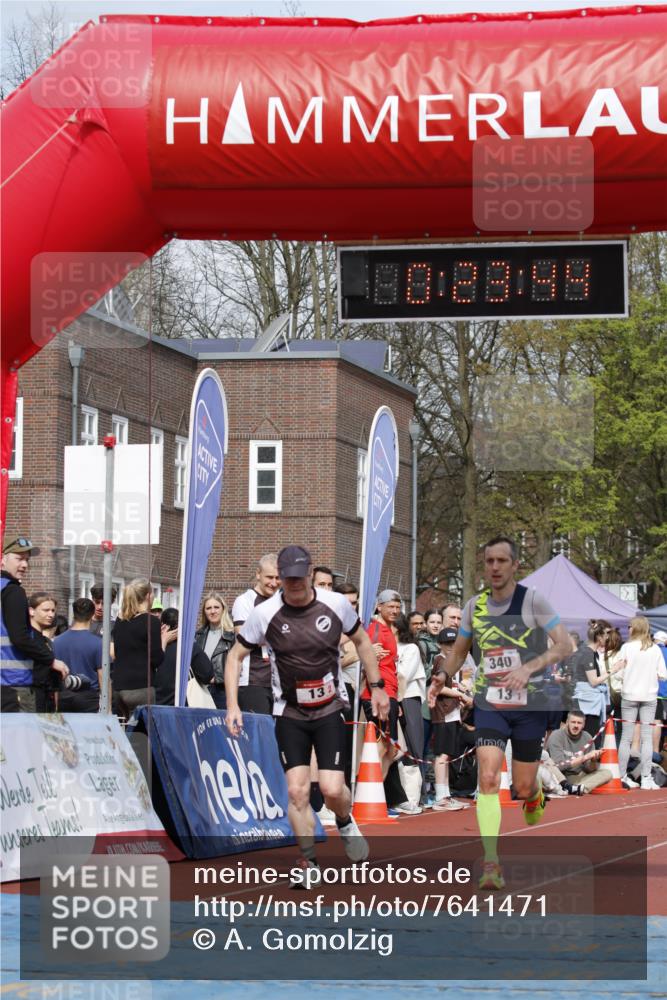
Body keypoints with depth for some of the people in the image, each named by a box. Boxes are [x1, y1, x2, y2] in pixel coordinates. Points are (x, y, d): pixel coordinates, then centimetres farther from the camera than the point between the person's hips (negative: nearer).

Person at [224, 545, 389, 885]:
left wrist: (377, 686, 10)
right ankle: (309, 863, 8)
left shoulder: (337, 604, -7)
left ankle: (345, 823, 24)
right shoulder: (264, 614, -11)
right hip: (289, 713, 0)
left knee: (332, 789, -11)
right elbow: (235, 656, 0)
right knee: (297, 790, -7)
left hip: (330, 709, 0)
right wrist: (232, 706, -9)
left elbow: (361, 641, 11)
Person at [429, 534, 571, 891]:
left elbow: (564, 645, -13)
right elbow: (459, 650, 18)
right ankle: (491, 862, -17)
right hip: (489, 705, 2)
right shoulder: (475, 606, 4)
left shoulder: (533, 600, -9)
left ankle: (535, 794, 46)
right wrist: (441, 679, 0)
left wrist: (529, 667, -28)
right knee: (488, 777, -17)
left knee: (522, 787, 6)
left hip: (530, 706, -2)